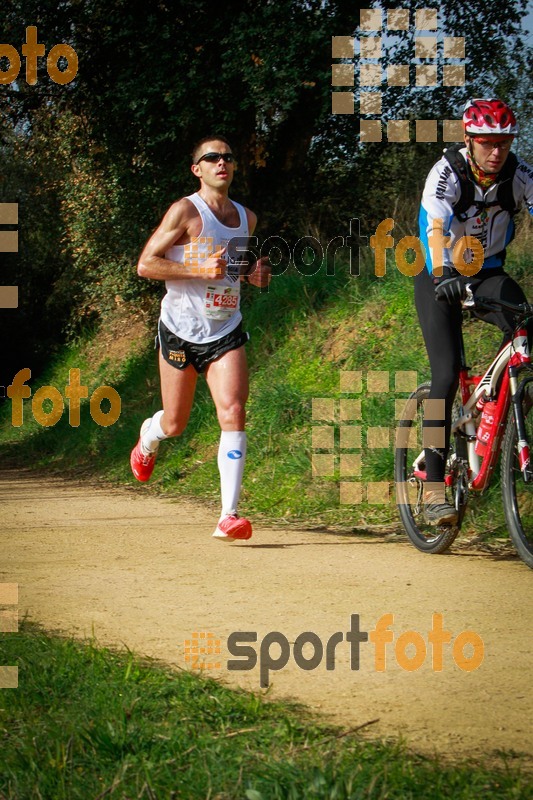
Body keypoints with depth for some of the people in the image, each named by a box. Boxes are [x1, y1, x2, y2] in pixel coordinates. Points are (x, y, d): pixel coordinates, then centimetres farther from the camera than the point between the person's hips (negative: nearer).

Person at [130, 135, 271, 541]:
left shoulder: (247, 218, 9)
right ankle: (149, 436, 49)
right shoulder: (185, 211, -9)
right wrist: (199, 270, -21)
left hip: (226, 332, 3)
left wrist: (252, 273, 5)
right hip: (181, 329, -3)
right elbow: (145, 264, -11)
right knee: (175, 423, 10)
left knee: (233, 413, -17)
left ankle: (229, 515, -17)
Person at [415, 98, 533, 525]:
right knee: (447, 374, -16)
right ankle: (434, 488, -13)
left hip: (488, 273, 3)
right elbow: (433, 226, -38)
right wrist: (443, 275, -57)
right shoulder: (447, 173, -23)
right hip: (441, 278, -3)